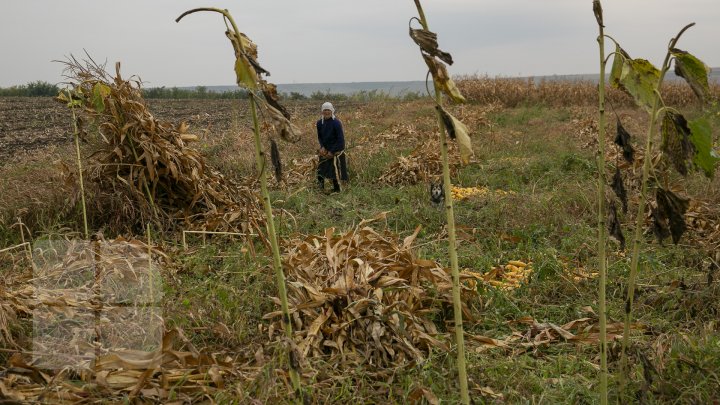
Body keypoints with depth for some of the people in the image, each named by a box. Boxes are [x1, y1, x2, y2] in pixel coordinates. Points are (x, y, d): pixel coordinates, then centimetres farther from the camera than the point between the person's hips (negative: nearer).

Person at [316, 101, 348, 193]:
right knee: (321, 169, 9)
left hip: (336, 151, -6)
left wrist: (332, 151, -15)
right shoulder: (320, 123, 0)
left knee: (335, 170, -8)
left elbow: (340, 140, -15)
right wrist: (322, 147, -6)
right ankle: (320, 188, 24)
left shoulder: (336, 123, -17)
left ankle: (336, 190, 6)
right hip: (325, 150, 6)